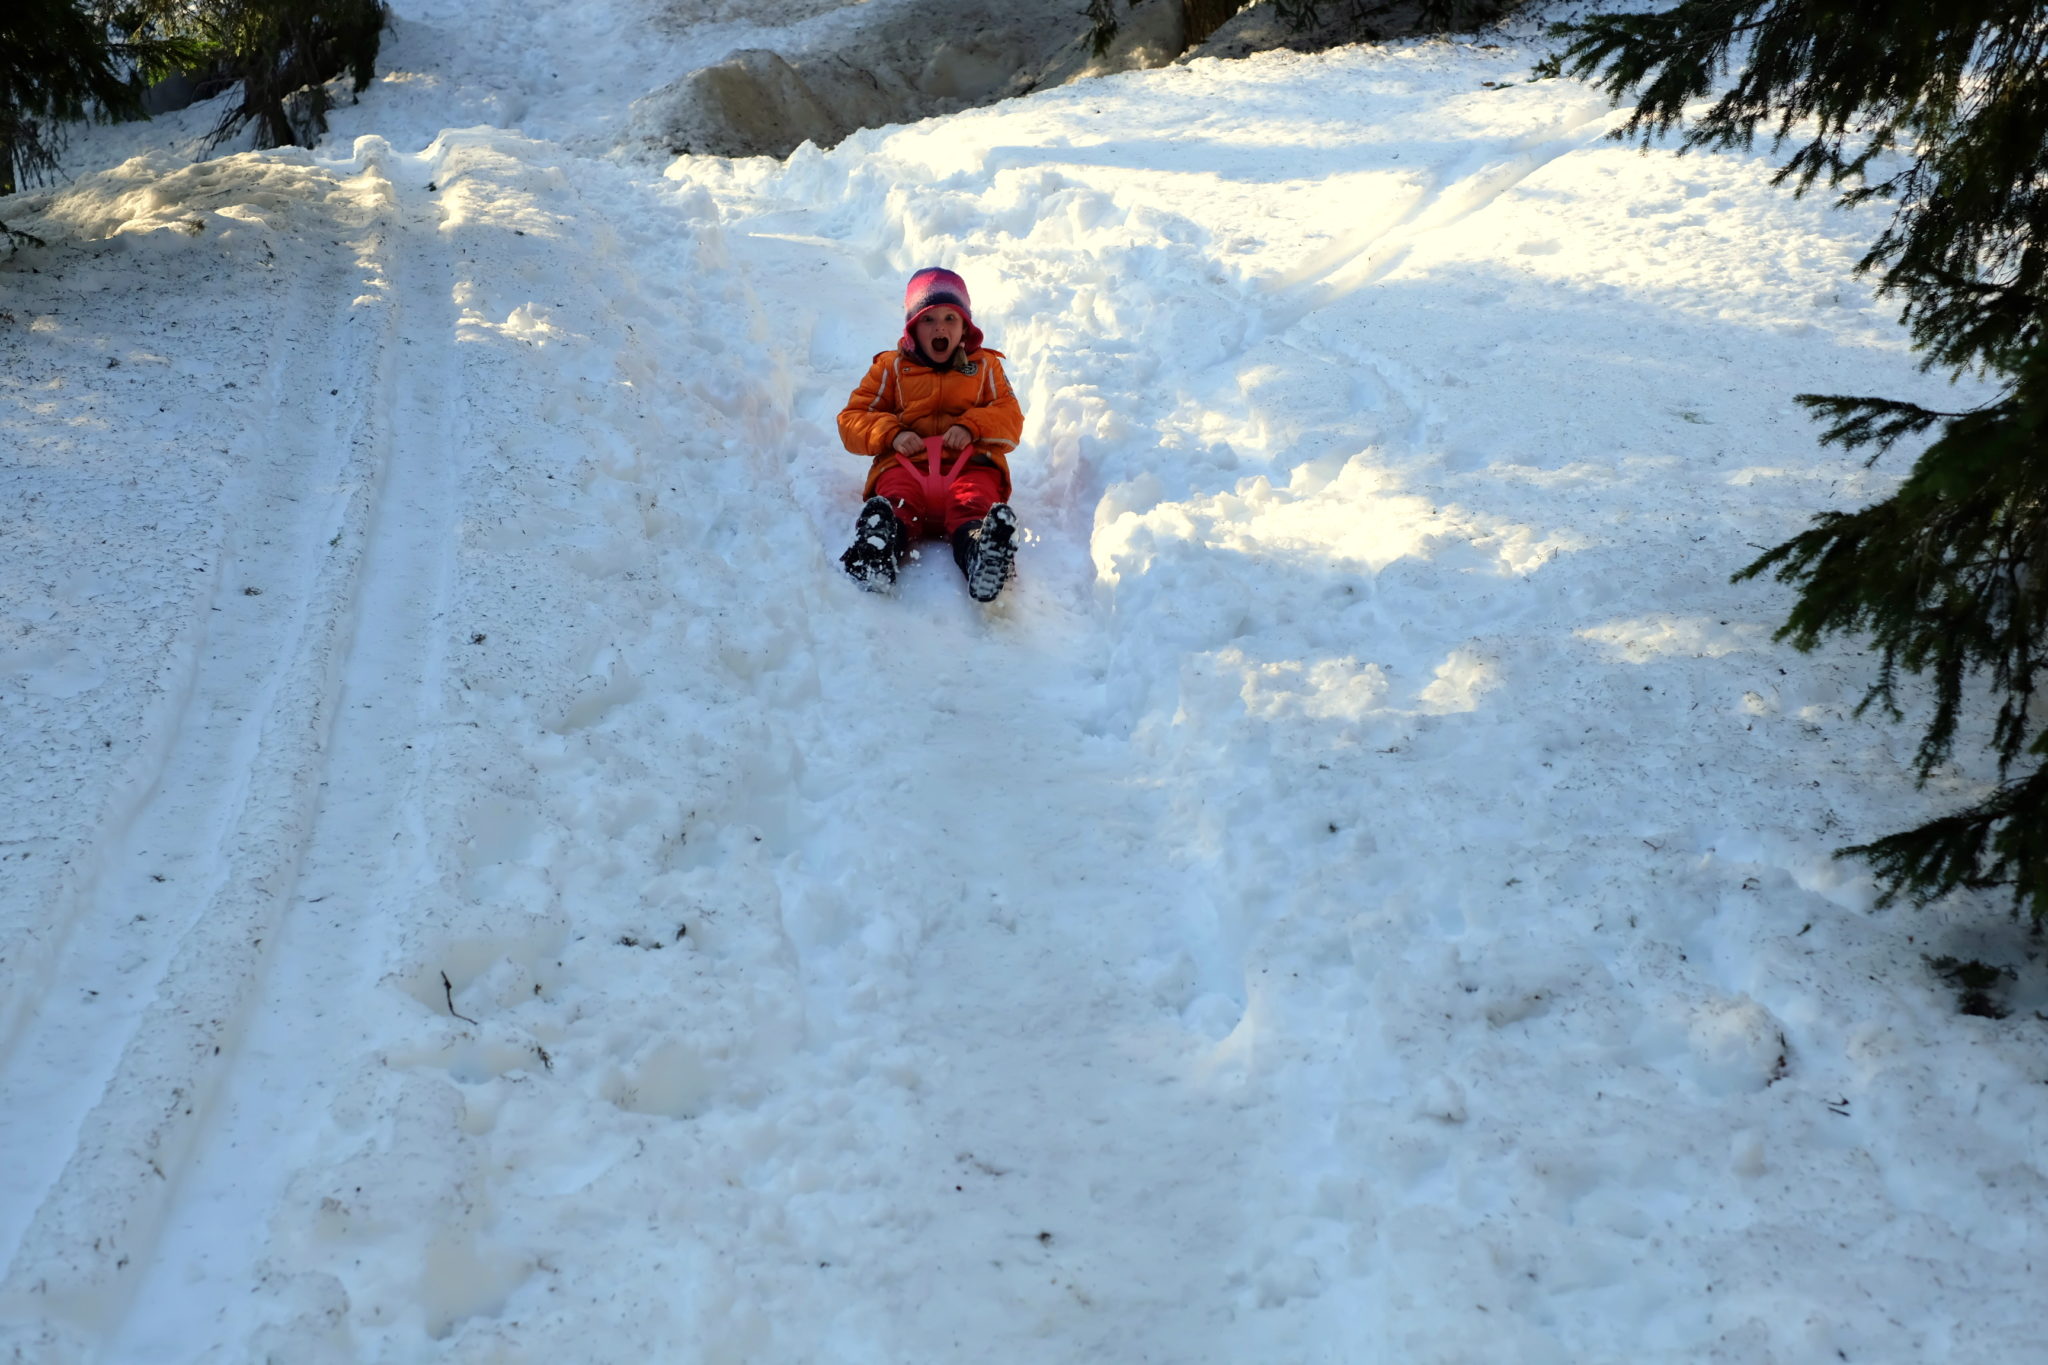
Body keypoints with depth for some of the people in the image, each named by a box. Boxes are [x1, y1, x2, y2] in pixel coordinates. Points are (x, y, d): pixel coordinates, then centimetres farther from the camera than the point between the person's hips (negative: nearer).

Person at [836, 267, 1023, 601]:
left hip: (969, 464, 0)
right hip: (906, 464, 0)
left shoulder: (984, 366, 28)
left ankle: (982, 553, -70)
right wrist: (891, 433, -3)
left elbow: (1010, 418, 16)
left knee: (972, 505, -37)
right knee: (897, 502, -37)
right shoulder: (891, 368, 26)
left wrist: (971, 427, -6)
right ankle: (878, 554, -68)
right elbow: (852, 419, 18)